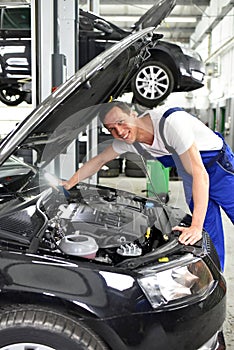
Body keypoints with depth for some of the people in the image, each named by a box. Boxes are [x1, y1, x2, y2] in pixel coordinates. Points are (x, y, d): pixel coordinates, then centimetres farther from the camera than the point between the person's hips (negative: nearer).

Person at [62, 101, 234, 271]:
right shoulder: (127, 141, -13)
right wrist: (69, 184, 6)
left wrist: (196, 226, -40)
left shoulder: (170, 122, -35)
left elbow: (200, 174, -37)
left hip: (218, 162, -5)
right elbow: (99, 161, 6)